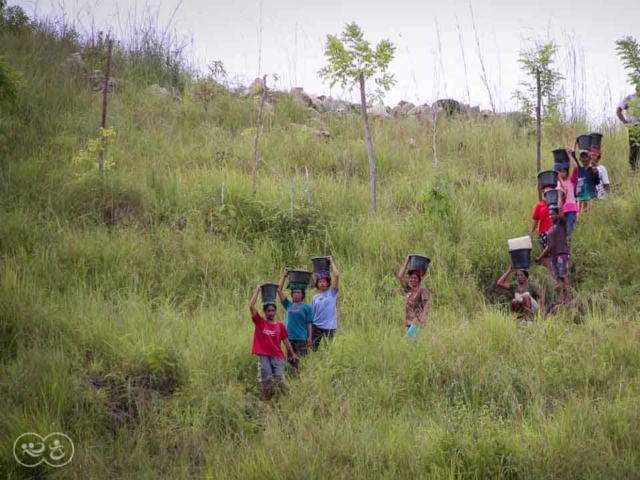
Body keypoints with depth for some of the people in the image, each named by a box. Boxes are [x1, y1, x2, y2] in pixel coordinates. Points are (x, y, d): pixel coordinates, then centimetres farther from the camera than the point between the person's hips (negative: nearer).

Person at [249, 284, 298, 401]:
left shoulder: (280, 325, 6)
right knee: (266, 380, -2)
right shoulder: (259, 322, 2)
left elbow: (286, 340, 11)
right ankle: (266, 400, 8)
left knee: (280, 379, -10)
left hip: (277, 356, 1)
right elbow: (251, 306, -7)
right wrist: (257, 290, -5)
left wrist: (293, 354, 7)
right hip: (264, 356, -1)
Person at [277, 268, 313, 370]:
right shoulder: (289, 305, 12)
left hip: (301, 338, -4)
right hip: (289, 338, 4)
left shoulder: (306, 307, 3)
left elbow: (309, 323, 1)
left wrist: (310, 337, -7)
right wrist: (284, 276, 8)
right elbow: (279, 290, 10)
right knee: (290, 360, 7)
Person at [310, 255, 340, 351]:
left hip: (329, 327, -3)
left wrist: (332, 262, 1)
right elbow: (311, 315, 10)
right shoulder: (315, 298, 11)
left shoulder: (332, 292, 3)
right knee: (312, 349, 0)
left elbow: (337, 275, -9)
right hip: (317, 326, 3)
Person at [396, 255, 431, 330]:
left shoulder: (423, 290, -3)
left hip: (418, 322, -7)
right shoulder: (409, 290, 15)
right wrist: (406, 262, 15)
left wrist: (423, 317, -25)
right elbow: (400, 276, 14)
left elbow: (427, 304, -12)